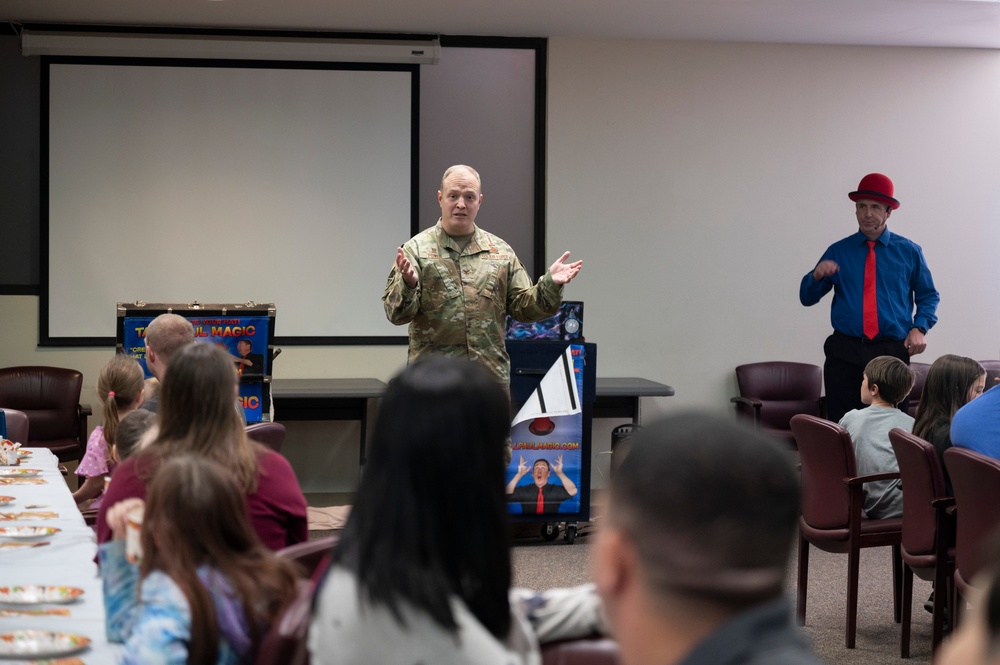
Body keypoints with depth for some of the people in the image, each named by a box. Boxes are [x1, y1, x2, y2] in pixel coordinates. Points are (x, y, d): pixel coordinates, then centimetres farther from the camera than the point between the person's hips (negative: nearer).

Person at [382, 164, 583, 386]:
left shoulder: (501, 251, 11)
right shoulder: (416, 249, 1)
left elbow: (523, 306, 11)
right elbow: (396, 312, -6)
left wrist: (550, 284, -7)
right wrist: (408, 284, -27)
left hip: (491, 378, 3)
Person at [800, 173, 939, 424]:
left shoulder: (909, 252, 8)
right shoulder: (838, 252, 9)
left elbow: (929, 296, 14)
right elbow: (807, 298, 8)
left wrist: (919, 328, -4)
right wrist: (817, 275, -13)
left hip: (892, 354, -1)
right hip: (845, 354, 1)